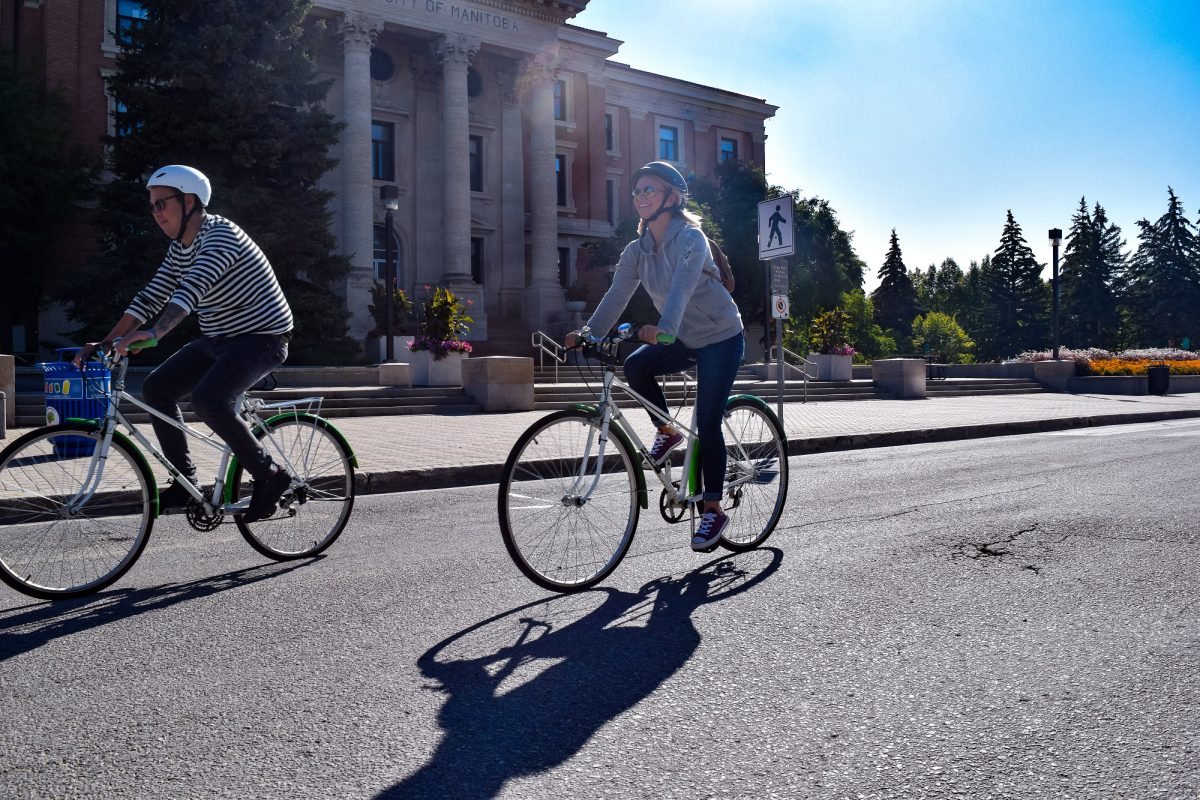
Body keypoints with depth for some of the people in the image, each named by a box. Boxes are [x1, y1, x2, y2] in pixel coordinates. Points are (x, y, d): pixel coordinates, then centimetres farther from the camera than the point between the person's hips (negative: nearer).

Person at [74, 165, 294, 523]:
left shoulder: (220, 234, -19)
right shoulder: (180, 248, 9)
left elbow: (193, 288, -34)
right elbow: (152, 295, 7)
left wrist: (153, 333, -46)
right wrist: (107, 342, -1)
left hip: (261, 336, -9)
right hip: (219, 338, 9)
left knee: (208, 401, -29)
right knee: (156, 388, -1)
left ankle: (270, 476, -12)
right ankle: (185, 484, 7)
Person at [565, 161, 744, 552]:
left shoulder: (691, 238, -20)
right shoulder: (638, 249, -1)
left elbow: (683, 285, -38)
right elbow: (617, 294, -10)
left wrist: (664, 328, -54)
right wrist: (587, 333, -24)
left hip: (721, 338, -6)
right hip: (683, 339, 6)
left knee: (707, 424, -10)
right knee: (634, 365, -21)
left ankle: (713, 510, 3)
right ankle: (667, 432, 2)